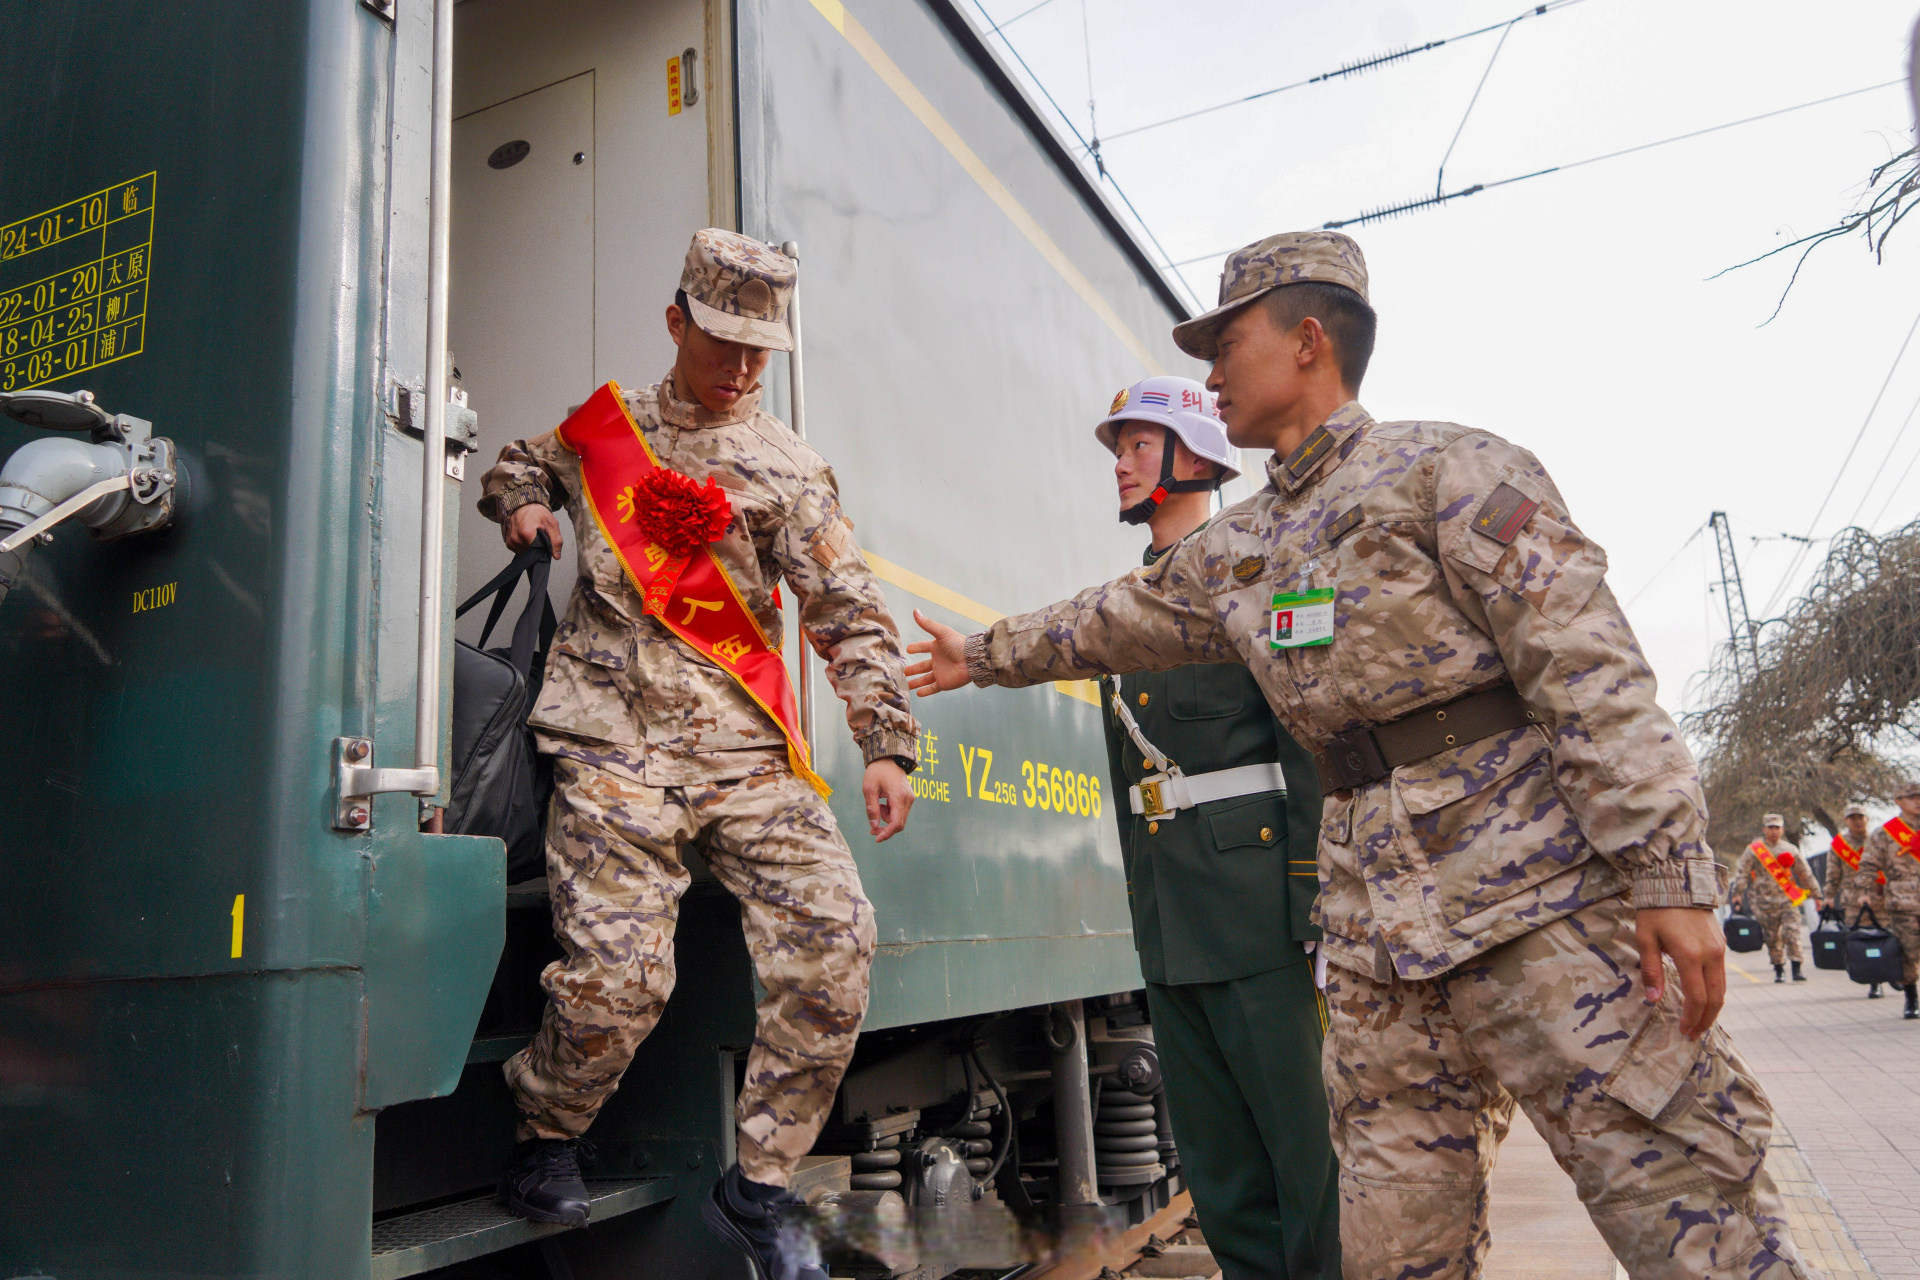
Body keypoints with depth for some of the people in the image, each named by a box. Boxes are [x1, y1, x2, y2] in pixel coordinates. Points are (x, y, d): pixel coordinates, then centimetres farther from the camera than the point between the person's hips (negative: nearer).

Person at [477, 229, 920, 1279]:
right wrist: (522, 502, 11)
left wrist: (888, 745, -7)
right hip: (618, 741, -1)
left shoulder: (787, 468, 9)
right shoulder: (604, 423, 15)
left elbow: (851, 615, 4)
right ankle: (545, 1137, 20)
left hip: (746, 747, 1)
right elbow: (519, 464, 36)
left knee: (834, 940, -12)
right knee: (618, 974, -14)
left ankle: (757, 1192, 6)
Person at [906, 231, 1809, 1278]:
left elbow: (1589, 670, -10)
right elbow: (1115, 621, 34)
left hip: (1532, 879, -6)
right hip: (1373, 914, 6)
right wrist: (985, 655, 42)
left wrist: (1666, 871, -17)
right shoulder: (1235, 547, 19)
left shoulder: (1446, 468, -2)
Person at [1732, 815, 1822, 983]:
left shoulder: (1791, 850, 10)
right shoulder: (1753, 850, 3)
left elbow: (1805, 874, 17)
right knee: (1772, 938, 5)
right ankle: (1779, 969, 17)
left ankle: (1797, 969, -6)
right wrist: (1738, 896, -9)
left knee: (1793, 934, -10)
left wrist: (1816, 895, 20)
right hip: (1765, 903, -1)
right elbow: (1741, 873, 0)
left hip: (1789, 901, 1)